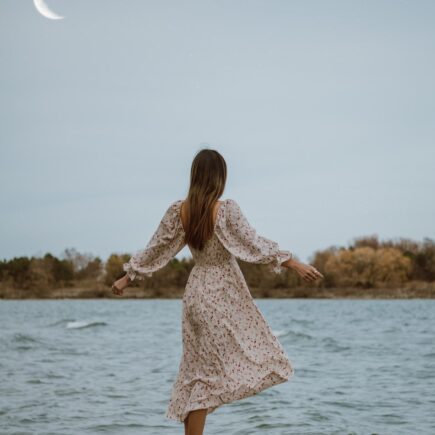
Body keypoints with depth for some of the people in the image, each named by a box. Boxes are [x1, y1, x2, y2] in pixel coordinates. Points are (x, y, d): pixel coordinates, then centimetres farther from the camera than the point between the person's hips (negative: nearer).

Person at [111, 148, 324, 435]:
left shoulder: (178, 211, -1)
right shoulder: (227, 210, -16)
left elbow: (155, 249, 5)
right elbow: (254, 244, -15)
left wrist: (127, 278, 18)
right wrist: (296, 265, -10)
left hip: (197, 292, 7)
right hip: (222, 297, -6)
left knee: (199, 369, 13)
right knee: (208, 373, 1)